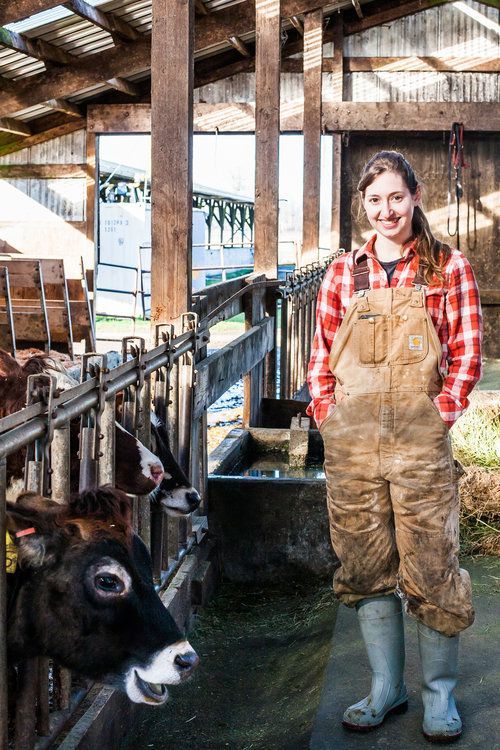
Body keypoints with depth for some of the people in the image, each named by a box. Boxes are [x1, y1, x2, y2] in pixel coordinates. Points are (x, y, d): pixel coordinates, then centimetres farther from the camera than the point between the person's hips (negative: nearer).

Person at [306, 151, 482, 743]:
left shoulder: (447, 268, 3)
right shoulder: (343, 272, 11)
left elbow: (466, 354, 2)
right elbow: (322, 355, 12)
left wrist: (440, 417, -7)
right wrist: (328, 418, 1)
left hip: (420, 443, -3)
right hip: (351, 446, 3)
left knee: (430, 566, 0)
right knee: (366, 567, 9)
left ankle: (439, 694, 16)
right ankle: (386, 688, 23)